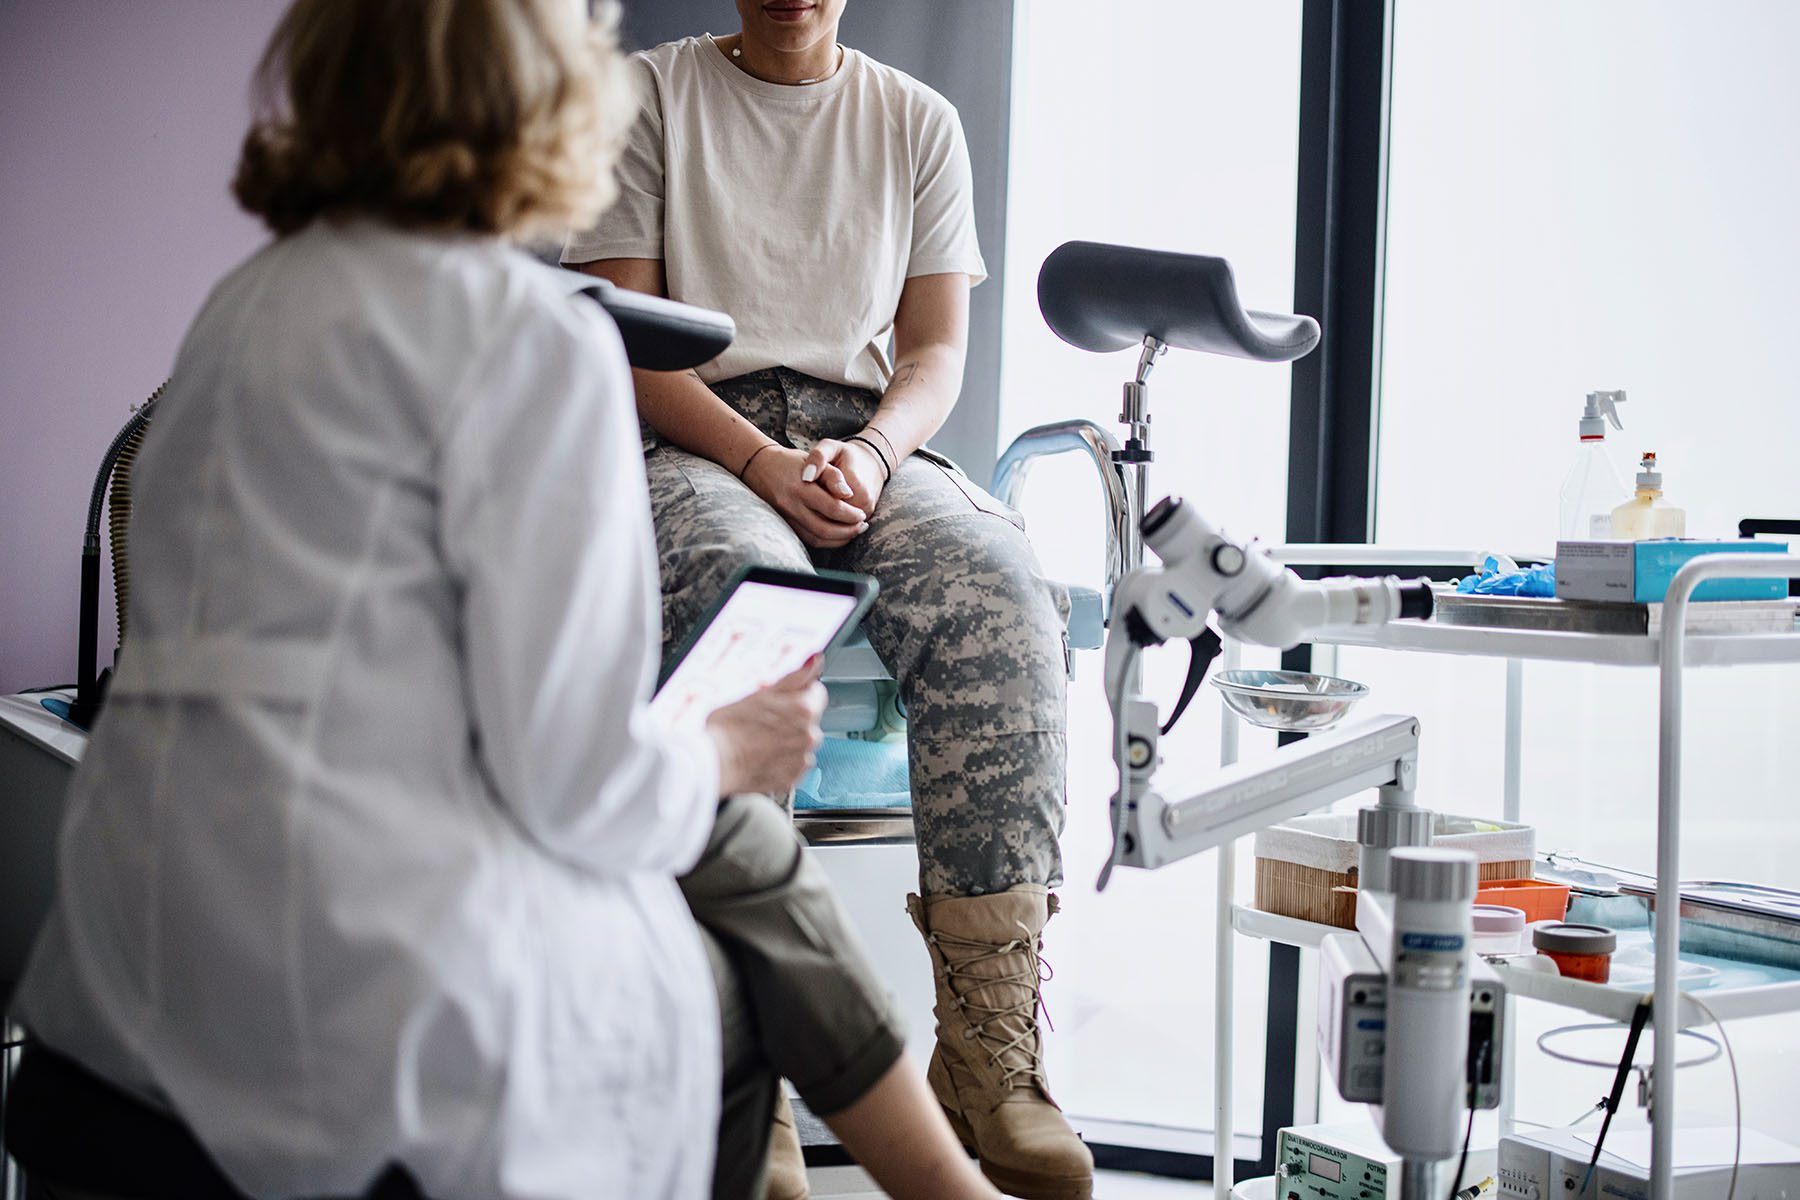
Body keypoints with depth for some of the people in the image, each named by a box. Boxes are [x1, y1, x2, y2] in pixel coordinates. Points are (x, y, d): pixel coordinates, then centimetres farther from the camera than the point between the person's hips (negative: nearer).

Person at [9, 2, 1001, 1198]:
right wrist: (723, 753, 7)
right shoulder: (532, 331, -11)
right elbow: (577, 777, -16)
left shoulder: (252, 299, 15)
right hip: (384, 957, -8)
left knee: (738, 839, 22)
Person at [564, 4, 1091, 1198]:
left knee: (1002, 595, -31)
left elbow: (936, 350, 13)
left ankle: (991, 1045, -36)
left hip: (868, 438, 3)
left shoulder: (919, 122, 18)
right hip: (696, 439, -2)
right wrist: (763, 460, -14)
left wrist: (871, 452, -9)